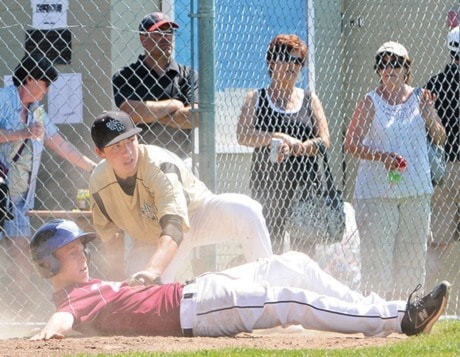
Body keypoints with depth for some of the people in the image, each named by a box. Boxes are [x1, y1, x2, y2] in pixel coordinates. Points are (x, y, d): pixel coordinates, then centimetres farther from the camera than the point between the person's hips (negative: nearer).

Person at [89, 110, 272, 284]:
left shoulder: (159, 165, -37)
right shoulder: (99, 183, -19)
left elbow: (174, 227, -51)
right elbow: (110, 233, 0)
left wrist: (152, 271, -68)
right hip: (149, 242, 4)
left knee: (245, 212, -34)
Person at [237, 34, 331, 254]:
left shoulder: (309, 100, 14)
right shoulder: (256, 99, 9)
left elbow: (323, 141, 4)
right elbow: (243, 135, -5)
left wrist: (292, 147, -13)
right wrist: (278, 138, -16)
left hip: (305, 185, 2)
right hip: (267, 183, -2)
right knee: (270, 245, -9)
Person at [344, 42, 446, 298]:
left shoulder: (420, 98, 7)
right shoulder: (371, 103, -2)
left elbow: (441, 138, 8)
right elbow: (351, 144, -5)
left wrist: (428, 113, -10)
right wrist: (382, 156, -20)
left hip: (416, 190, 3)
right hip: (377, 189, -3)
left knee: (412, 255, 6)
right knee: (377, 254, -8)